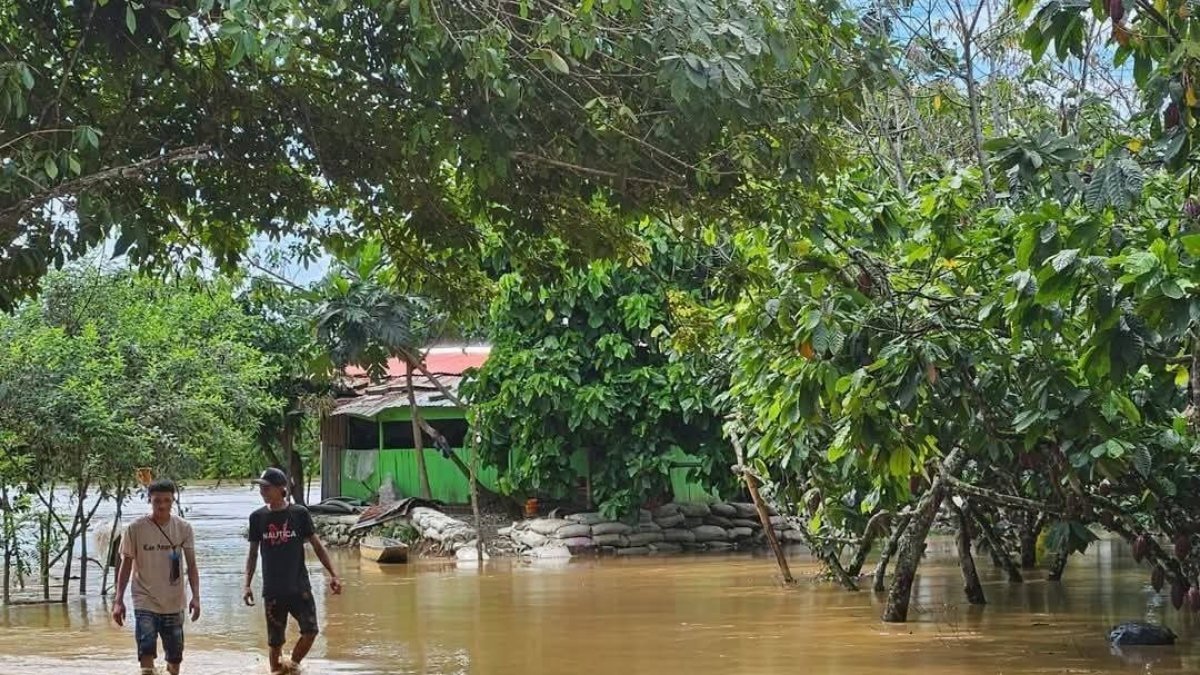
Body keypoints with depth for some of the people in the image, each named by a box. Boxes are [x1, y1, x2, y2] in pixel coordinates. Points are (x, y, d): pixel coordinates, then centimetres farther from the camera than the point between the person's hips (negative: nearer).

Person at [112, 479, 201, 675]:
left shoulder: (183, 528, -2)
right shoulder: (135, 529, -7)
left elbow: (191, 565, -1)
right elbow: (126, 565, 0)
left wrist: (195, 596, -12)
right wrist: (119, 601, -4)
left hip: (174, 603, 2)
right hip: (145, 602, -2)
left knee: (175, 656, 11)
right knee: (146, 653, -16)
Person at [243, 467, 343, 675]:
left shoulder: (299, 513, -3)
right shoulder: (257, 517, 1)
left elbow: (317, 545, 3)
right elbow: (253, 554, 8)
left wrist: (333, 575, -3)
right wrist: (247, 585, 0)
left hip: (299, 587, -1)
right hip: (273, 590, 1)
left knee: (310, 631, -11)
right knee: (275, 641, 2)